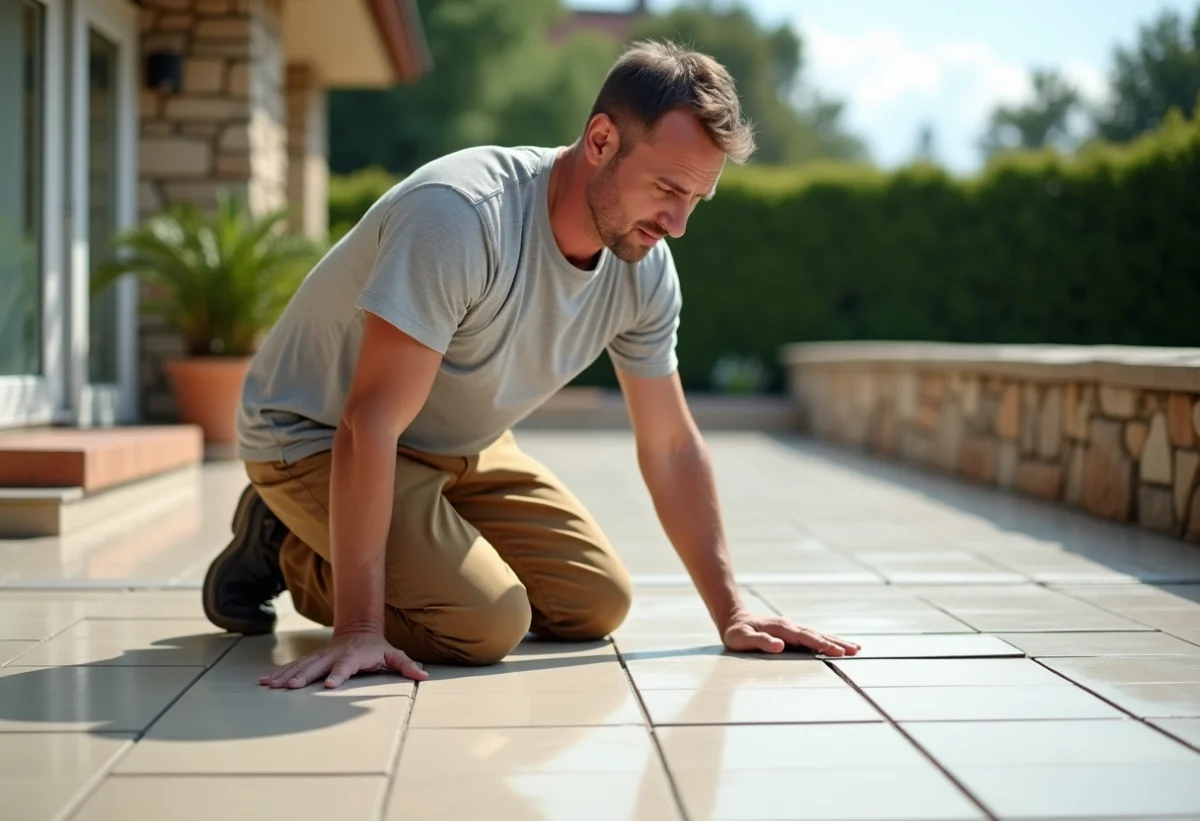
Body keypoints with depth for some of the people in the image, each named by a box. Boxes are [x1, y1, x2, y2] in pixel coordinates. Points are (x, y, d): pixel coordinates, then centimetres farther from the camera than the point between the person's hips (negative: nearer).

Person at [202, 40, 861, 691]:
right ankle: (287, 550, 0)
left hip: (457, 447, 7)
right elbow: (371, 423, -36)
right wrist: (359, 629, -37)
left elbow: (670, 445, 0)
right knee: (488, 626, -23)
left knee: (599, 605, 2)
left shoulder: (646, 270, -12)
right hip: (313, 436, -7)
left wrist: (729, 613, -3)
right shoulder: (460, 214, -35)